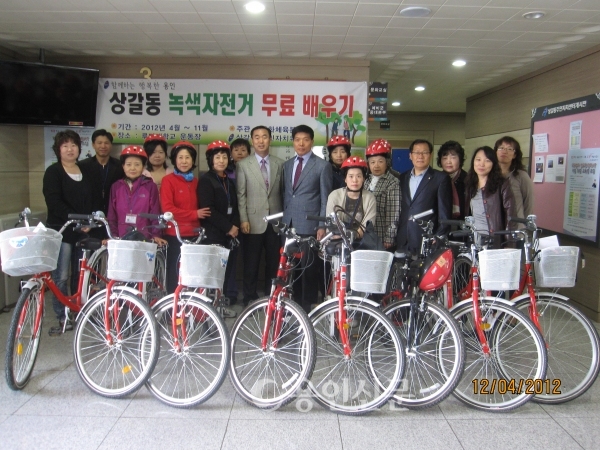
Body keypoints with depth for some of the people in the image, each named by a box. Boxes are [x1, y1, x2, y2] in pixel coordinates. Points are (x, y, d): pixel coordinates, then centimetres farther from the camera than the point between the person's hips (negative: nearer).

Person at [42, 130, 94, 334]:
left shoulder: (85, 172, 16)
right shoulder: (53, 172, 0)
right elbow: (54, 203, -11)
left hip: (83, 231, 5)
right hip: (61, 231, -4)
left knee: (81, 275, 7)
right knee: (61, 276, -5)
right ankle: (63, 318, 4)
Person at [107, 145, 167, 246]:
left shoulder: (150, 186, 1)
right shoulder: (116, 187, 9)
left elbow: (155, 213, -1)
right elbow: (112, 215, 10)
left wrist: (156, 235, -9)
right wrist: (113, 236, 2)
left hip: (144, 239, -2)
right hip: (121, 238, 2)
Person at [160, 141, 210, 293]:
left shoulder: (195, 181, 13)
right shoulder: (168, 180, -3)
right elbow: (167, 208, -12)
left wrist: (200, 223, 1)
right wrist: (194, 214, -13)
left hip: (193, 233, 5)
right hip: (174, 234, -5)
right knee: (175, 270, 1)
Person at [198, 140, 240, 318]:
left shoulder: (229, 181, 17)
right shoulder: (205, 180, -5)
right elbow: (208, 210, -14)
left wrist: (235, 226, -2)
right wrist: (228, 227, -14)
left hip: (229, 233, 7)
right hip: (213, 234, -7)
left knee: (226, 269, 6)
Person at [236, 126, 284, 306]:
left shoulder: (279, 164, 9)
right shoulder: (243, 165, 3)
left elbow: (282, 193, 7)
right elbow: (241, 195, -2)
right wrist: (244, 220, -9)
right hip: (254, 221, -2)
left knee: (273, 262, 8)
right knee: (251, 263, 5)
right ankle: (250, 299, 17)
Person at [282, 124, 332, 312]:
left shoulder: (322, 165, -1)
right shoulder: (287, 165, 16)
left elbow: (325, 198, -3)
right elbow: (285, 193, 16)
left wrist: (322, 225, -8)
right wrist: (283, 218, 9)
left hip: (309, 224, -4)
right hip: (289, 223, 4)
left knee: (308, 267, 1)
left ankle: (307, 305, 12)